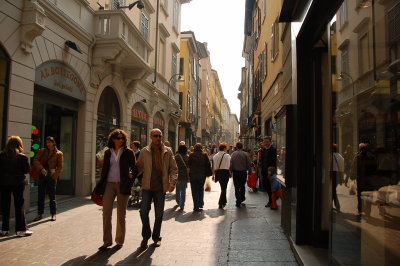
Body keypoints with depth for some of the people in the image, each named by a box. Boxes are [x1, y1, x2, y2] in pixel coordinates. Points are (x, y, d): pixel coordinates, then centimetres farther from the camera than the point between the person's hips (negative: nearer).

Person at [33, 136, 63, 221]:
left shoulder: (58, 154, 1)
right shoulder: (42, 151, 8)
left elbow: (60, 167, 1)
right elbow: (36, 160, -3)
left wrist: (54, 175, -11)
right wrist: (41, 168, -19)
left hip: (52, 177, -3)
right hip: (42, 175, 3)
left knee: (52, 196, 2)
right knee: (40, 196, 8)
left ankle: (53, 214, 11)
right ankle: (40, 214, 19)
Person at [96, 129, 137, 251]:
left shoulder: (128, 152, 2)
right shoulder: (108, 152, 9)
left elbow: (134, 168, 5)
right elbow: (104, 169, 13)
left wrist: (131, 177, -11)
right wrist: (101, 186, 10)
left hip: (122, 185, -2)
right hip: (109, 184, 2)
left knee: (121, 214, 6)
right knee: (106, 212, -3)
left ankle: (120, 241, 18)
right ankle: (106, 241, 9)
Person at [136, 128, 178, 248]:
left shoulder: (168, 151, 2)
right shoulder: (144, 151, 3)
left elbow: (173, 168, 2)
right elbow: (139, 167, 10)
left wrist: (172, 182, -10)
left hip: (161, 187, 0)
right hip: (147, 186, 0)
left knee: (159, 214, 9)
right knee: (144, 211, -3)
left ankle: (156, 237, 27)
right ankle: (146, 236, 21)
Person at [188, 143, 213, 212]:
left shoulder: (191, 155, -5)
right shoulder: (204, 155, -2)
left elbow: (188, 164, 0)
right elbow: (208, 164, 0)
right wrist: (209, 173, 9)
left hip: (193, 174, -2)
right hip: (202, 174, 2)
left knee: (194, 191, 5)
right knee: (201, 189, 20)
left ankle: (196, 207, 4)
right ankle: (201, 204, 19)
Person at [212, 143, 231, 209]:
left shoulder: (215, 156, 2)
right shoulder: (227, 156, -9)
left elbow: (213, 167, 3)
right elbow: (230, 166, -8)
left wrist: (213, 175, 10)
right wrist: (230, 172, 8)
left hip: (218, 172, 5)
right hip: (225, 172, -5)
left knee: (222, 187, 21)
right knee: (224, 188, 3)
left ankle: (223, 201, 31)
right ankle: (220, 203, -1)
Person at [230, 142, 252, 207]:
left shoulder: (233, 154, -4)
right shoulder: (245, 154, -5)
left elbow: (231, 164, -6)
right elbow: (249, 164, -4)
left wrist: (231, 171, 3)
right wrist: (250, 171, 5)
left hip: (235, 172, -1)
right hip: (243, 172, 1)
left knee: (237, 187, 4)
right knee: (242, 186, 20)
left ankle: (238, 202, 2)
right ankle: (242, 198, 27)